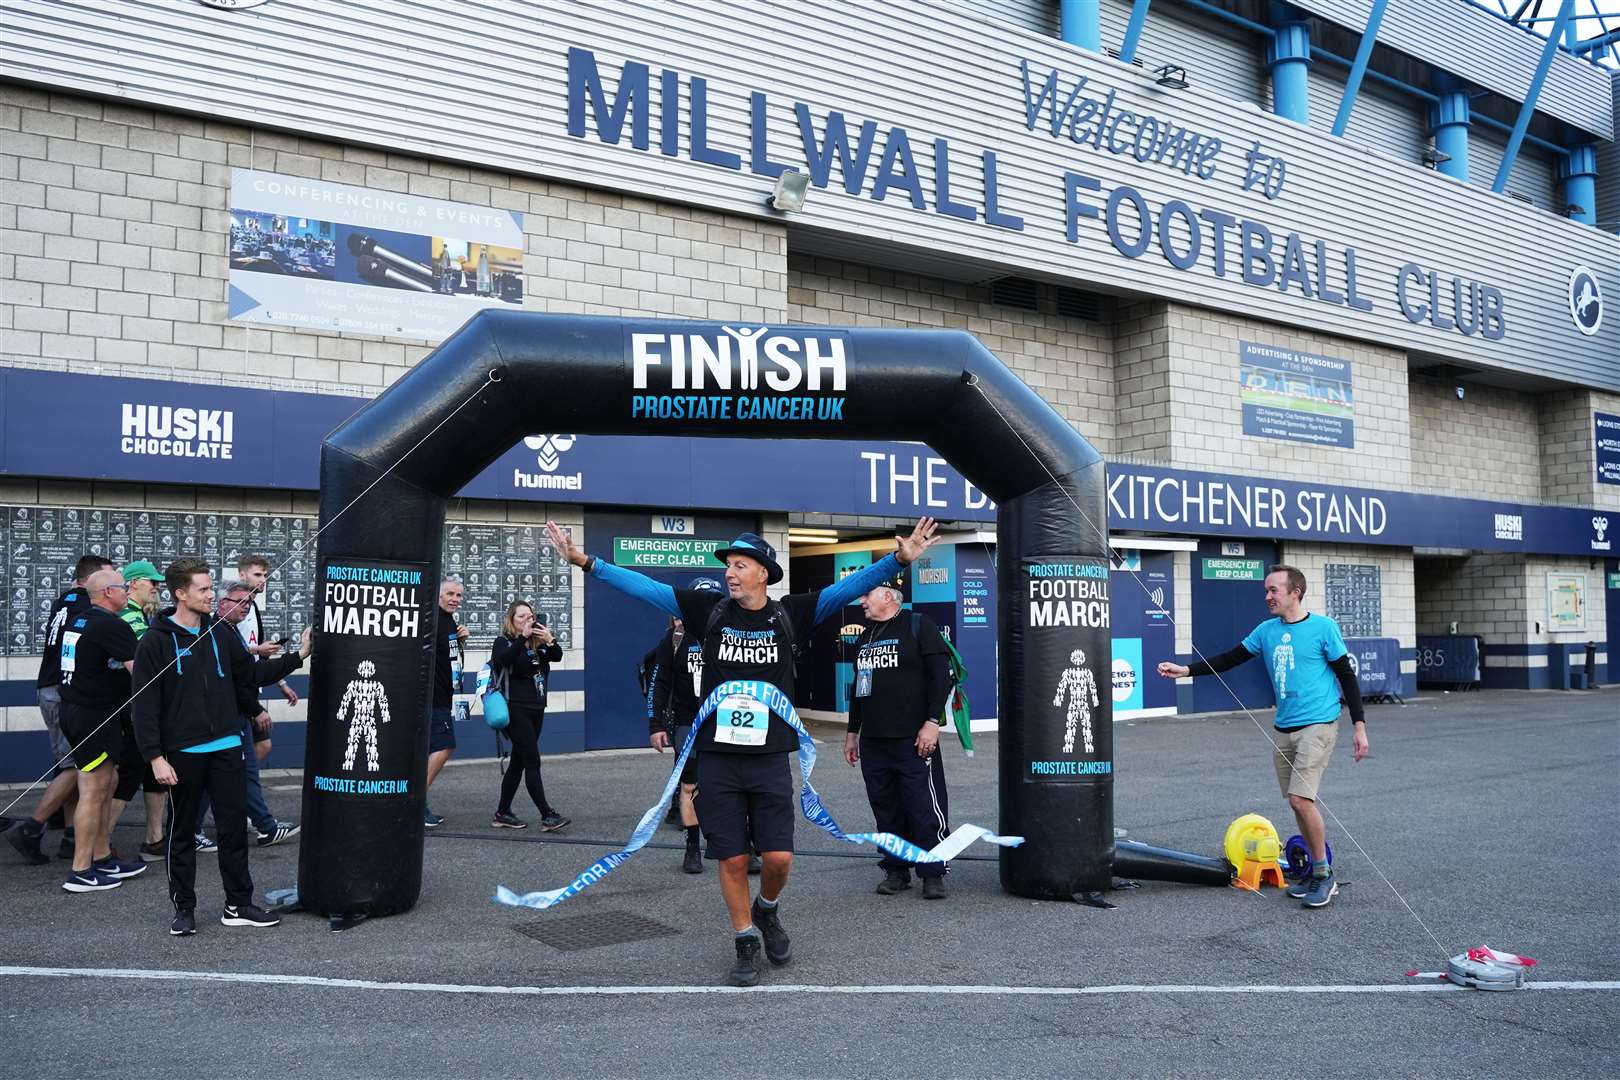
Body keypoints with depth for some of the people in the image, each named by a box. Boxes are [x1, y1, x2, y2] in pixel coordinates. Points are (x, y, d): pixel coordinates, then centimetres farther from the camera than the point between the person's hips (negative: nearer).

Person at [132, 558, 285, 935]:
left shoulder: (222, 632, 6)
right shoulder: (156, 641, -7)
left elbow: (247, 674, 17)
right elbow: (146, 706, -10)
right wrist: (155, 756, -14)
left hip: (227, 748, 4)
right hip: (182, 752, -4)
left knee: (234, 828, 7)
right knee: (182, 833, 9)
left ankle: (238, 904, 16)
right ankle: (184, 908, 21)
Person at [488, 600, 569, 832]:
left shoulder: (537, 643, 12)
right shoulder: (504, 642, -3)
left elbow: (557, 657, -3)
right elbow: (503, 660, -24)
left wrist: (550, 640, -21)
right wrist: (523, 637, -29)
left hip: (536, 710, 7)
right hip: (516, 709, -7)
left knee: (519, 762, 10)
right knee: (533, 762, -10)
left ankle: (502, 814, 17)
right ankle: (547, 815, -11)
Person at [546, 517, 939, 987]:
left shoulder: (789, 614, -1)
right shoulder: (711, 611, 1)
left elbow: (848, 588, -9)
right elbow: (645, 587, -1)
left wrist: (899, 559, -21)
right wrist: (587, 562, -7)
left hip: (770, 758, 0)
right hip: (717, 758, 1)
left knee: (778, 857, -2)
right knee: (732, 860, 5)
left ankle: (767, 912, 30)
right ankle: (746, 941, 24)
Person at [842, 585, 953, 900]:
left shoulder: (918, 626, -2)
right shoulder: (864, 638, 20)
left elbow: (941, 675, -9)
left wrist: (932, 722, -15)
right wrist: (852, 732, 24)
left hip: (912, 739, -7)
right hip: (873, 741, 7)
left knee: (925, 808, -5)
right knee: (885, 809, 8)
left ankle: (933, 874, 4)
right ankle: (896, 870, 18)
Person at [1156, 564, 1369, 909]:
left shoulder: (1323, 628, -6)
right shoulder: (1267, 630, 9)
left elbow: (1347, 676, -3)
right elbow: (1229, 659, 11)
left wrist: (1359, 725, -6)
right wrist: (1186, 670, 1)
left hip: (1318, 725, -6)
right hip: (1283, 729, 6)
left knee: (1300, 799, -15)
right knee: (1297, 803, 9)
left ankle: (1324, 875, 0)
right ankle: (1318, 870, 23)